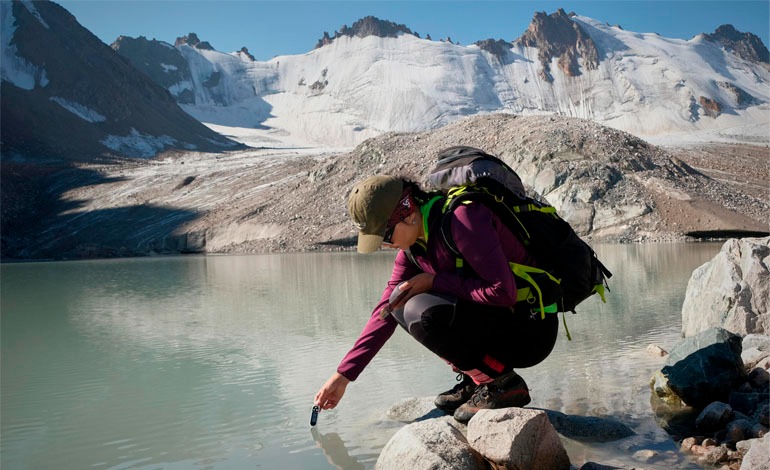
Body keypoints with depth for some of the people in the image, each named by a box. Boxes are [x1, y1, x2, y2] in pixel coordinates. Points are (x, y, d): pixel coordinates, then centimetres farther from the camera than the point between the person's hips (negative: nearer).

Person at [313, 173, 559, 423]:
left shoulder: (463, 219, -23)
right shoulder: (413, 246, 3)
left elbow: (502, 292, -28)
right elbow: (386, 311, 6)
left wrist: (433, 281, -19)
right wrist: (343, 374, 5)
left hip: (531, 331, -8)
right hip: (495, 319, 8)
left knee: (421, 312, -26)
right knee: (400, 302, 1)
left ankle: (504, 384, -8)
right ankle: (473, 380, 6)